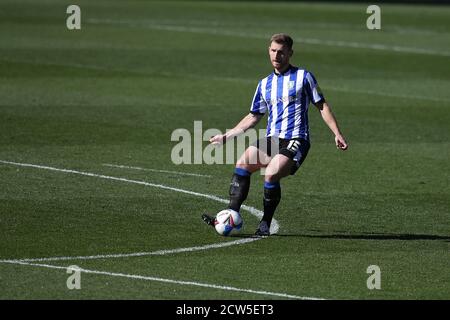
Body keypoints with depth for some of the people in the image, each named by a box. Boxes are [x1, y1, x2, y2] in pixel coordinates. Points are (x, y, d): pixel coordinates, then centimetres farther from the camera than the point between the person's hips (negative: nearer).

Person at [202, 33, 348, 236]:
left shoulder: (303, 77, 4)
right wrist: (226, 136, 23)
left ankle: (265, 224, -14)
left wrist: (337, 134, -2)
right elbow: (253, 117, 26)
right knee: (242, 164, -20)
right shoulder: (265, 84, 19)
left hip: (295, 140, -5)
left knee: (271, 175, -28)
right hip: (271, 139, 5)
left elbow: (322, 106, 7)